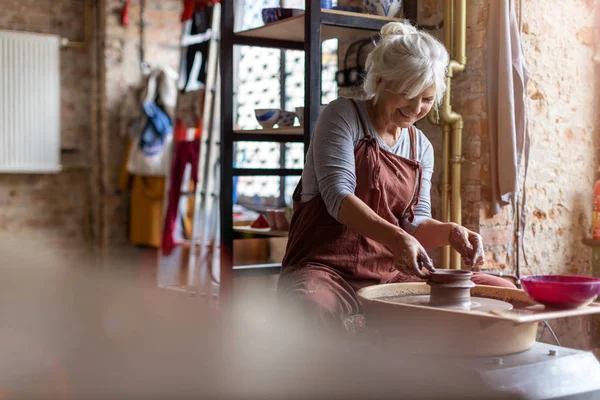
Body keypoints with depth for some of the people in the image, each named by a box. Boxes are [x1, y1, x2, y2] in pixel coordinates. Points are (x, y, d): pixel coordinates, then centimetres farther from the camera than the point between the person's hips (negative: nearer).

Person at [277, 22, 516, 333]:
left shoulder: (421, 147, 14)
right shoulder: (343, 117, -3)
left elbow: (415, 223, 10)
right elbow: (338, 196, -17)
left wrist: (450, 232, -13)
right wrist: (394, 236, -33)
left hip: (391, 273, 6)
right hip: (326, 269, -5)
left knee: (504, 293, -6)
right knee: (309, 302, -42)